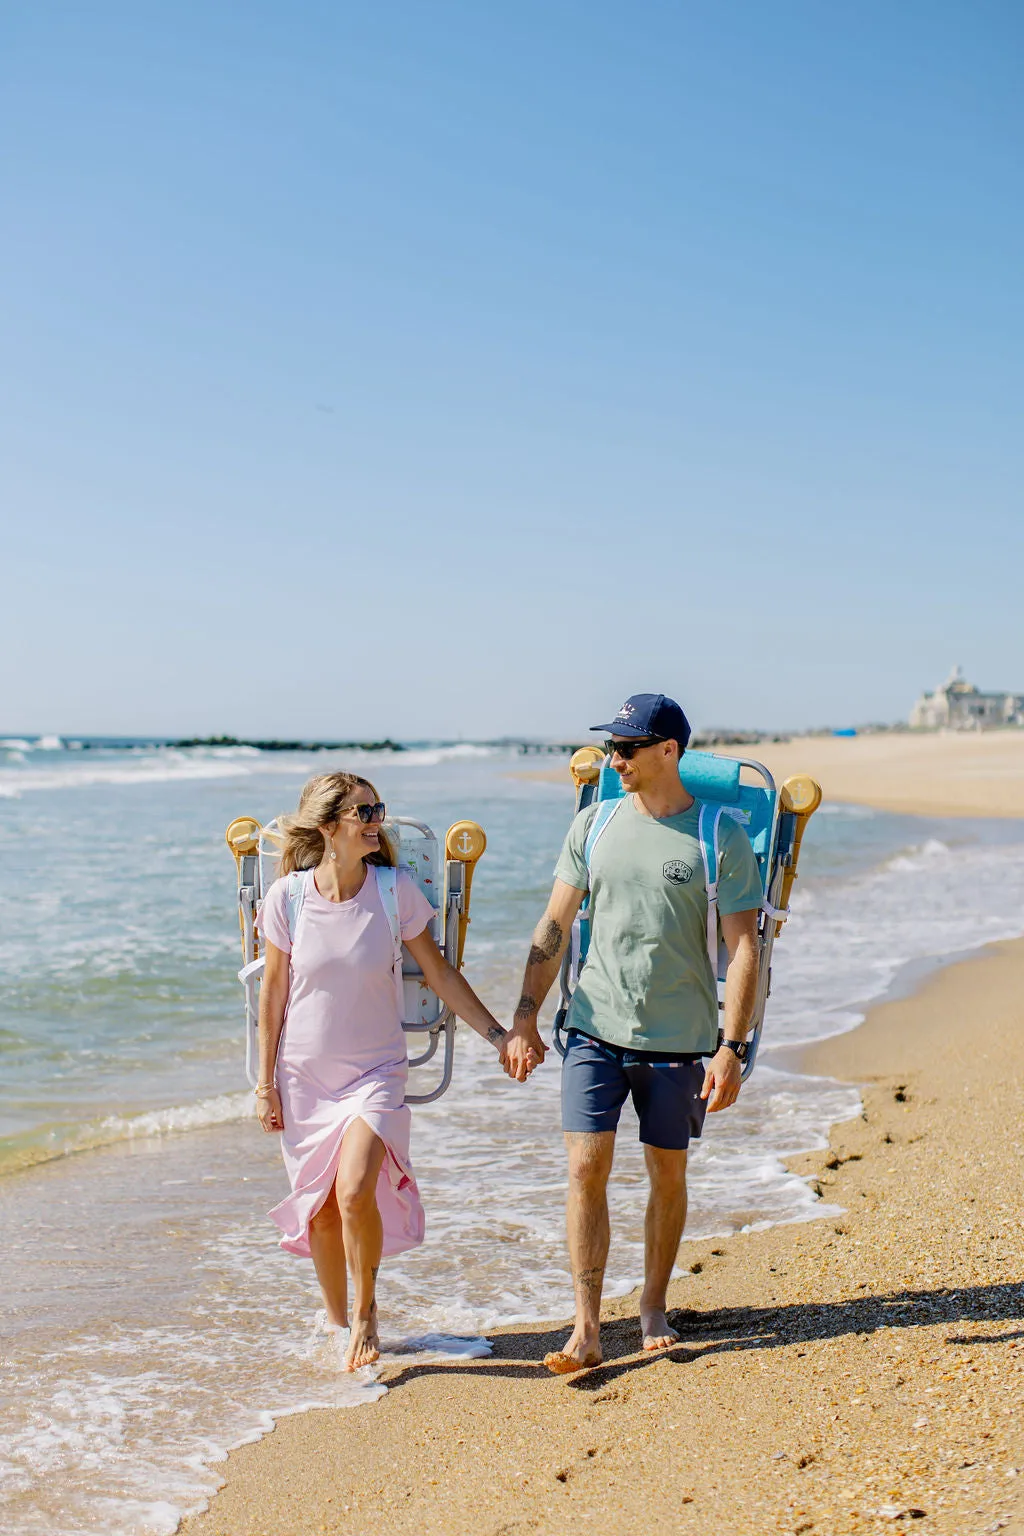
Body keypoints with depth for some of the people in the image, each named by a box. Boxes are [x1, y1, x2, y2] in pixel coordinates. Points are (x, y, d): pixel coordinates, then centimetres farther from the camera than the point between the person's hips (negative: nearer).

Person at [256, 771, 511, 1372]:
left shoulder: (396, 891, -8)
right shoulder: (288, 897, -7)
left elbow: (439, 971, 2)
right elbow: (275, 990, 2)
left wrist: (497, 1034, 1)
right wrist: (267, 1082, 4)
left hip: (375, 1069, -1)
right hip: (304, 1074, 1)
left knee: (355, 1192, -19)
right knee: (320, 1209, 7)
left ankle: (367, 1311, 6)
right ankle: (338, 1327, 29)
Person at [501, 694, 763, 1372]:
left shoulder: (721, 836, -6)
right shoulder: (594, 825, 4)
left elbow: (744, 947, -6)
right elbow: (554, 926, 9)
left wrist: (731, 1047, -12)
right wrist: (525, 1019, 4)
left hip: (680, 1039, -2)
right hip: (596, 1029, 2)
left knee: (668, 1175, 10)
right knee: (586, 1169, -6)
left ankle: (654, 1308, 29)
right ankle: (587, 1328, 1)